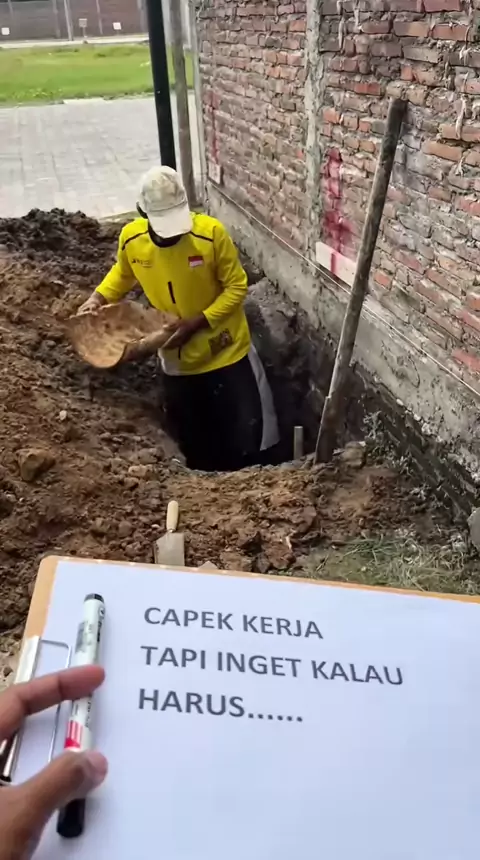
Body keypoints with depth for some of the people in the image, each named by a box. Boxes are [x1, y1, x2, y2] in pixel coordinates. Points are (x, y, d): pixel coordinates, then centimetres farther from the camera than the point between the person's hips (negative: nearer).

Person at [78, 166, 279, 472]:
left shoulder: (211, 232, -22)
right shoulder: (131, 239, -11)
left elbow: (236, 287, -14)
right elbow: (123, 272, 12)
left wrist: (197, 322, -23)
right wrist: (99, 297, -5)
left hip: (226, 353, -3)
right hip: (177, 360, 3)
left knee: (250, 436, 7)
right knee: (194, 442, 19)